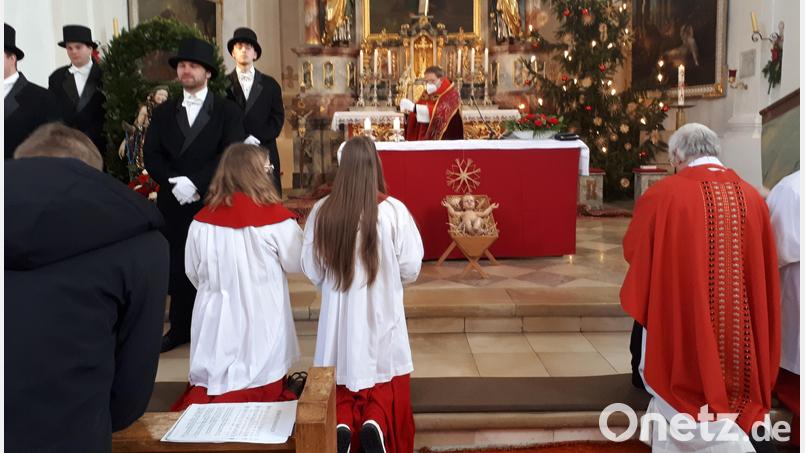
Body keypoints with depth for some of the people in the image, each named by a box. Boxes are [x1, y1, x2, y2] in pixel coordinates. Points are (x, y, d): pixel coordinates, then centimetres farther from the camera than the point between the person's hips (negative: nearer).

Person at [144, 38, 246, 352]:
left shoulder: (227, 111, 1)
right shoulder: (163, 112, 13)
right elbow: (151, 155, 5)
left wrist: (196, 183, -19)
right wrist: (174, 182, -13)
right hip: (174, 203, 4)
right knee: (178, 266, 8)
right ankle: (180, 327, 21)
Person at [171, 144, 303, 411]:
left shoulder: (202, 221, -3)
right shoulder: (276, 219, -13)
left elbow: (193, 272, 8)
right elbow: (296, 264, 0)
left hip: (216, 321, 3)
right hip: (261, 322, -3)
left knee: (211, 383, 15)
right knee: (262, 392, 8)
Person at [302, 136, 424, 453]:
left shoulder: (322, 211, -9)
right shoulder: (393, 210, -14)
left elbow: (311, 270, 1)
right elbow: (411, 269, -7)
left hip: (338, 314, 1)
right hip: (382, 314, -1)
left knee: (343, 380, 18)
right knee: (384, 382, 16)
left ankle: (343, 425, -6)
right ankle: (375, 424, -9)